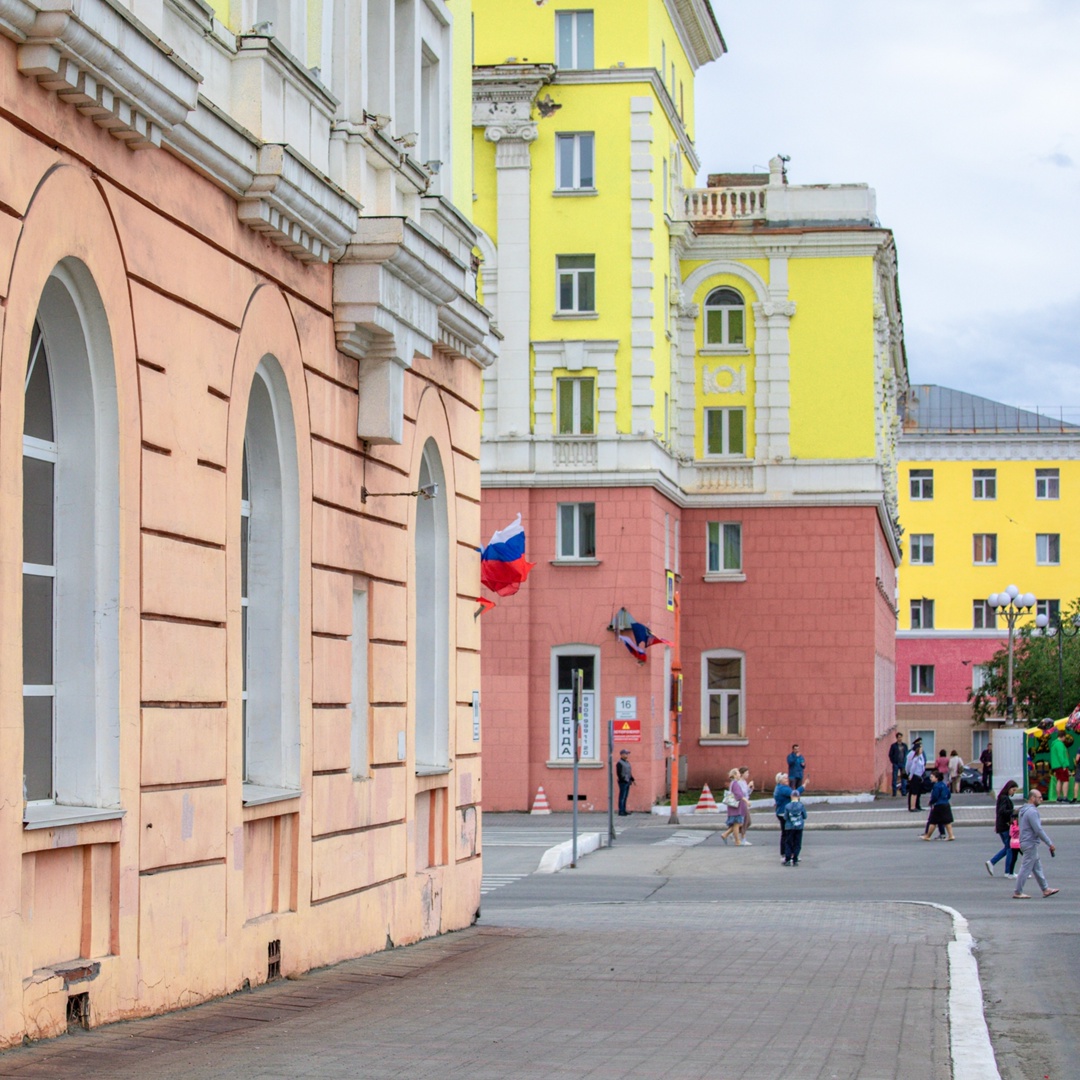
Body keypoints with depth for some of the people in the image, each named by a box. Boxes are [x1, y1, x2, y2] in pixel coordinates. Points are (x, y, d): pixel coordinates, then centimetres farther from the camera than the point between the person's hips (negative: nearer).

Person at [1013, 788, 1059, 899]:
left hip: (1026, 843, 10)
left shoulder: (1023, 810, 13)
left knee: (1037, 867, 15)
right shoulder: (1032, 811, -19)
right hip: (1031, 843, -10)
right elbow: (1038, 830, -22)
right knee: (1026, 868, -5)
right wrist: (1050, 843, -16)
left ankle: (1046, 889, 21)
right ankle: (1018, 893, -2)